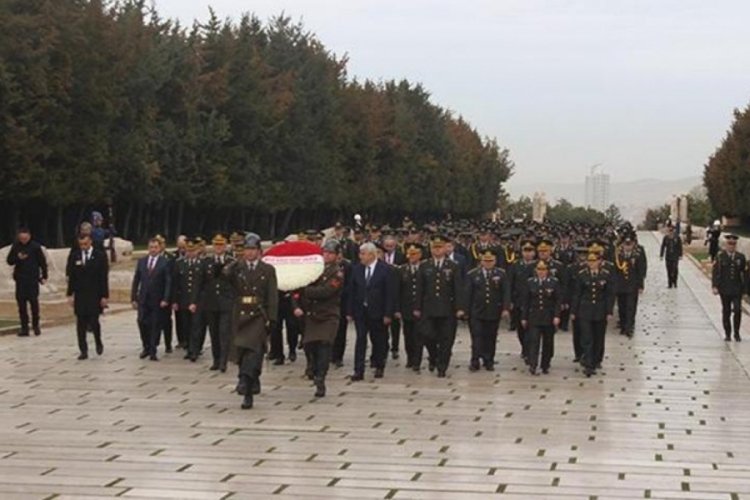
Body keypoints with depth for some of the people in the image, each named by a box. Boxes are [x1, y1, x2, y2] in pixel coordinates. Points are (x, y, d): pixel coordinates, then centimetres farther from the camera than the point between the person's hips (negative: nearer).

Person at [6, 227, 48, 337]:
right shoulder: (15, 246, 4)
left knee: (34, 301, -3)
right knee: (21, 303, 1)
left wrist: (44, 276, 1)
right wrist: (18, 258, -14)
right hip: (20, 279, 3)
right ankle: (24, 328, 6)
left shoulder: (35, 246, -3)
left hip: (33, 279, -3)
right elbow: (9, 261, 6)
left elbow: (42, 262, 2)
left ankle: (36, 325, 14)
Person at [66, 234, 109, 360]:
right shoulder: (76, 256, 6)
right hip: (80, 296, 3)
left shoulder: (100, 256, -3)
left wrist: (104, 296, -8)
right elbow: (72, 277, 9)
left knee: (94, 322, -6)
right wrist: (70, 294, 3)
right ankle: (83, 351, 7)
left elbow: (104, 277, -5)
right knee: (81, 325, 1)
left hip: (95, 295, -3)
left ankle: (98, 343, 21)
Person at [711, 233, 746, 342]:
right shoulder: (720, 256, -2)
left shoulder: (741, 257, 4)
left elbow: (745, 274, 7)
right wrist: (715, 286, -14)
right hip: (724, 290, -1)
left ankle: (736, 333, 3)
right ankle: (727, 334, 17)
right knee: (726, 312, 7)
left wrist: (745, 288, 4)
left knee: (737, 310, -10)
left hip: (737, 289, 1)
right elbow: (715, 272, -5)